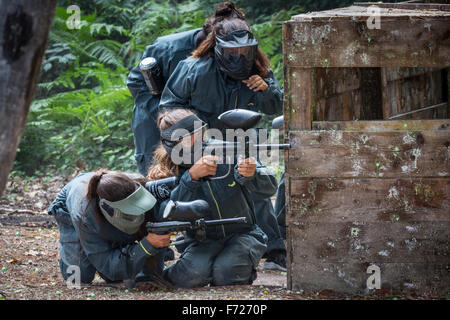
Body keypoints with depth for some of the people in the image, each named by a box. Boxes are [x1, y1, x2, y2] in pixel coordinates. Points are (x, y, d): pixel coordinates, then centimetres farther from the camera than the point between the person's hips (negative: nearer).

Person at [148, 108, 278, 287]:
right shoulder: (167, 175, -9)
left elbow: (270, 188, -12)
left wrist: (251, 174, -35)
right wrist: (191, 177, -35)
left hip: (243, 234, 0)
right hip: (203, 242, 0)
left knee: (225, 272, -30)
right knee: (195, 272, -31)